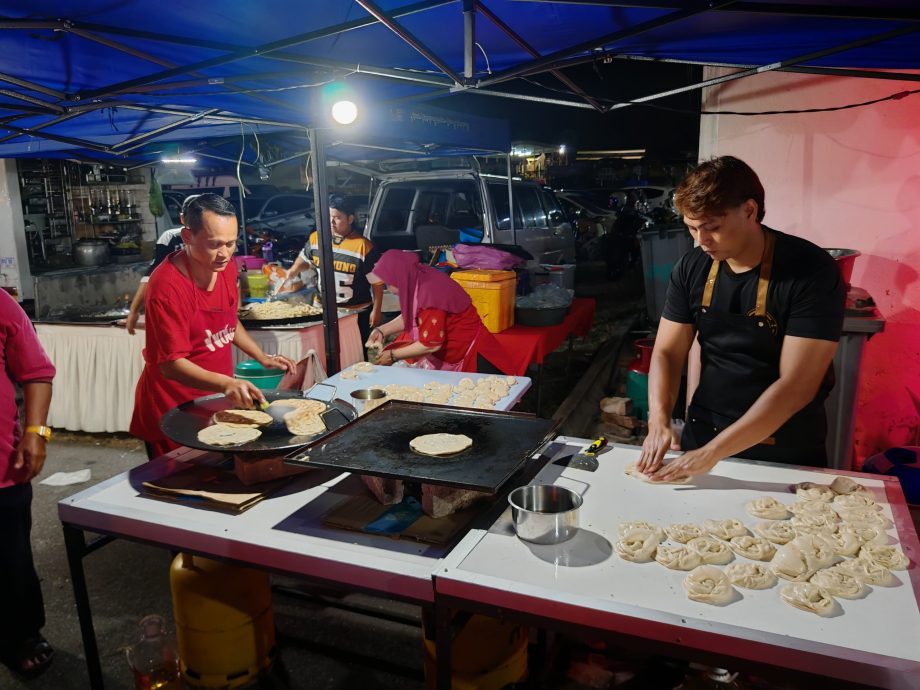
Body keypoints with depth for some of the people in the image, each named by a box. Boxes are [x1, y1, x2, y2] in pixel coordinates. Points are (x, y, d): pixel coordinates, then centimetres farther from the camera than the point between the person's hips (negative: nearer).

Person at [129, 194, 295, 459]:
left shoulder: (225, 266, -3)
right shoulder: (167, 286, -25)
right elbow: (172, 364, -26)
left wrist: (262, 358, 8)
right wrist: (227, 384, -39)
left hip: (215, 397, 7)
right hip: (172, 409, -6)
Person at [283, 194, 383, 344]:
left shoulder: (363, 245, -16)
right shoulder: (316, 238, -3)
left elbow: (377, 281, -11)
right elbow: (305, 258, 18)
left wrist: (376, 310, -10)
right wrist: (294, 270, -2)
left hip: (356, 313, -4)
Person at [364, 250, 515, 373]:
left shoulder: (429, 294, -30)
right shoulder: (419, 281, -4)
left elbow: (431, 344, -24)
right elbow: (408, 317, 14)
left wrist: (393, 356, -13)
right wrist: (382, 330, 2)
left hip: (470, 356, -9)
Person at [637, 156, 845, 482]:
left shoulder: (811, 271, -19)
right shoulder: (691, 267, -5)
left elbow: (797, 386, -24)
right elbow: (667, 352, -1)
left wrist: (713, 452, -28)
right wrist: (658, 421, -19)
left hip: (786, 453, -4)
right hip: (702, 434, 4)